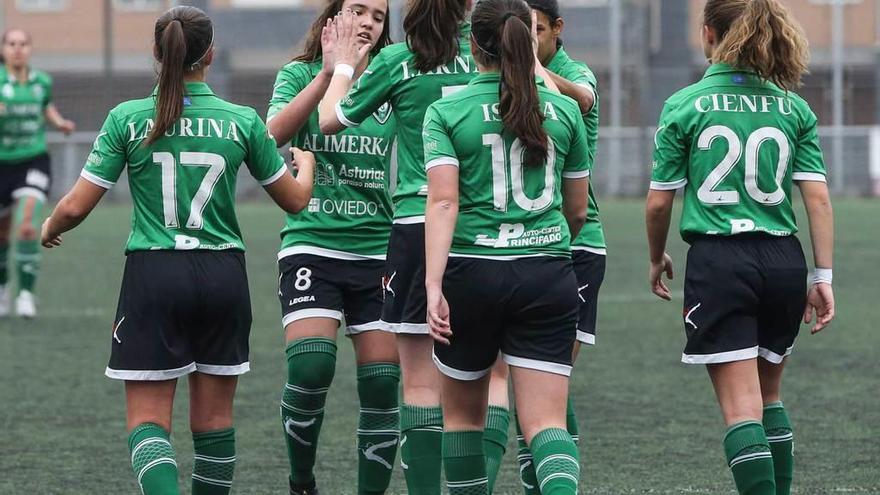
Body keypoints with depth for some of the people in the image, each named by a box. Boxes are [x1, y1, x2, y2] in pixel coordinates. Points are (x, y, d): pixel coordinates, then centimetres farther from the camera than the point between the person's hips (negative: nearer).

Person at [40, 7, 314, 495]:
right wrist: (306, 163, 34)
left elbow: (76, 206, -6)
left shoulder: (127, 119, -5)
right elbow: (295, 199, 11)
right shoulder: (242, 121, -1)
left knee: (148, 418, 0)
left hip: (153, 276, -2)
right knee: (214, 416, 13)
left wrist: (50, 228, 17)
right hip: (222, 276, 2)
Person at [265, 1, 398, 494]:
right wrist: (329, 72, -20)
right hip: (312, 246, -3)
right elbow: (275, 133, -16)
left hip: (377, 250, 3)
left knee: (383, 384, -2)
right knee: (310, 368, -19)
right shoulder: (301, 74, 2)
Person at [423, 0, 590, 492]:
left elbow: (443, 202, -14)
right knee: (546, 422, -5)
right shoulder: (564, 110, 7)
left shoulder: (447, 112, -1)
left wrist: (434, 286, -20)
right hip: (549, 276, 1)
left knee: (463, 411, 19)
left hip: (472, 272, -1)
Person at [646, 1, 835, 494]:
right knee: (770, 393, 21)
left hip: (718, 262, -4)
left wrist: (657, 259, 18)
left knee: (741, 405, -6)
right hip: (783, 261, 4)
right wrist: (823, 277, 4)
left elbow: (659, 202, 1)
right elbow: (818, 197, 0)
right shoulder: (794, 108, 5)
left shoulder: (684, 106, -3)